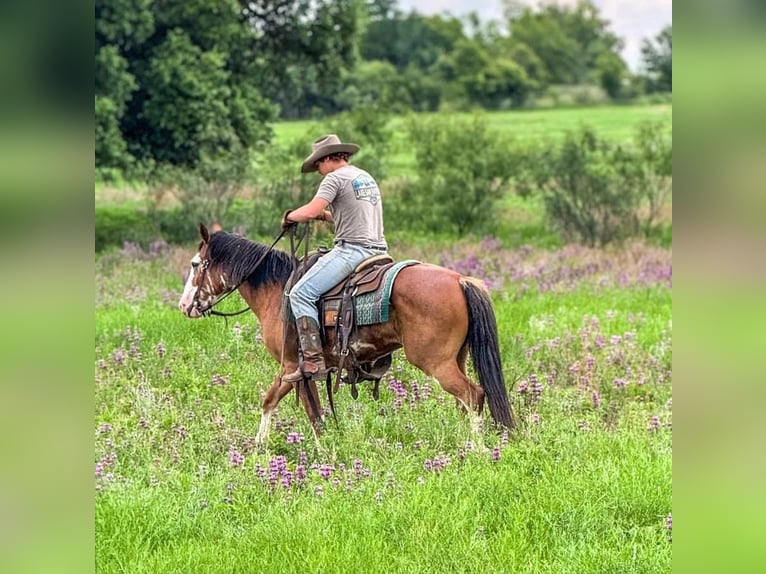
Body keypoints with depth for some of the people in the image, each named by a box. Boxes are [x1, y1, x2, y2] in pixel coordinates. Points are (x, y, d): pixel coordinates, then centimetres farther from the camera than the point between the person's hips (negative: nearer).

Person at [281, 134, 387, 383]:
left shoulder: (335, 177, -5)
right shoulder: (367, 177, 23)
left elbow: (311, 211, -15)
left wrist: (289, 217, 4)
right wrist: (327, 216, 27)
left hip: (351, 249, -10)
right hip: (377, 249, 10)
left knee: (301, 294, -11)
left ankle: (313, 362, -22)